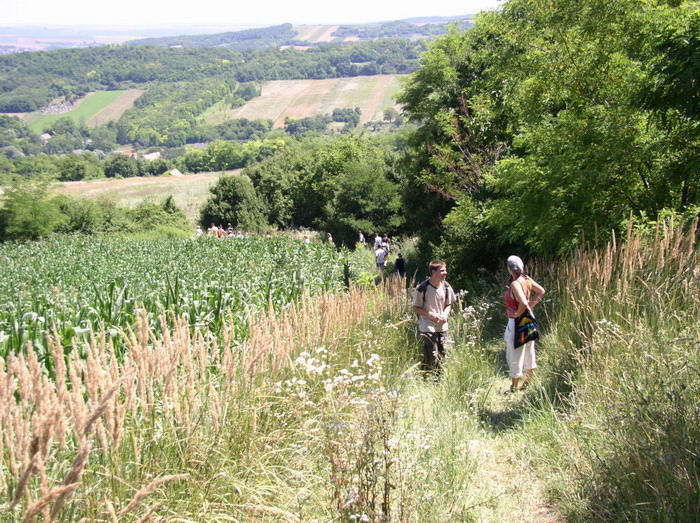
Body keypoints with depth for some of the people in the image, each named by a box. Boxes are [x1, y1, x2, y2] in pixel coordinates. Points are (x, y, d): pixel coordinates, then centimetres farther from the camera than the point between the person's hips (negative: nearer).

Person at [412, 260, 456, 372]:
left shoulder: (446, 287, 0)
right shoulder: (422, 288, -15)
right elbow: (415, 308, -6)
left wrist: (445, 314, -8)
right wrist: (430, 314, -20)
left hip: (442, 327, 5)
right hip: (427, 328, -5)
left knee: (442, 356, 10)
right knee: (432, 358, -7)